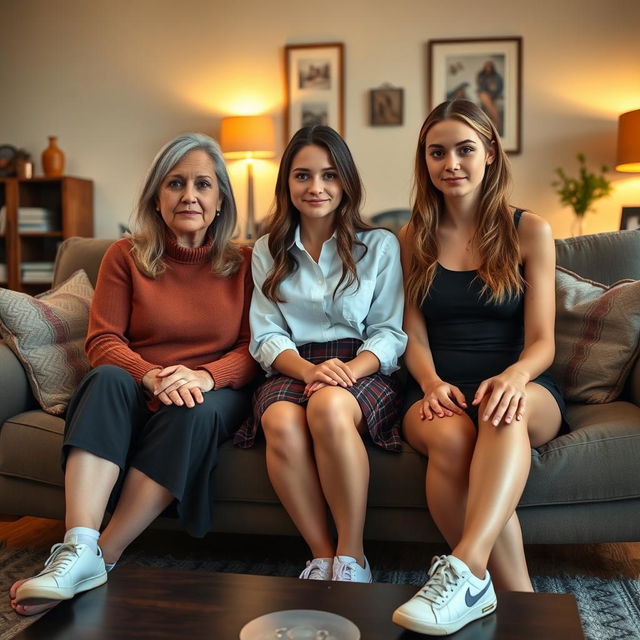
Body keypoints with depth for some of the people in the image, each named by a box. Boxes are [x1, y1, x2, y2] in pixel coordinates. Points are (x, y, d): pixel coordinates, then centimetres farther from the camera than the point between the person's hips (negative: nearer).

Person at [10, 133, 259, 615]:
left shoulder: (243, 263, 6)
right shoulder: (126, 257, 7)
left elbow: (254, 348, 0)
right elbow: (102, 341, -2)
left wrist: (205, 376, -21)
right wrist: (153, 376, -22)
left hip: (216, 391, 0)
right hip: (137, 391, 1)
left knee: (194, 413, -35)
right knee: (108, 379, -33)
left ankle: (103, 556, -31)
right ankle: (78, 550, -44)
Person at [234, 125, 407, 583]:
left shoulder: (380, 245, 11)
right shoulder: (268, 252, 16)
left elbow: (389, 332, 4)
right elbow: (266, 335, 7)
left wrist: (349, 369, -17)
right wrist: (309, 369, -15)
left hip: (364, 372, -1)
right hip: (291, 371, 2)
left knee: (329, 406, -37)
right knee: (282, 422, -35)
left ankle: (352, 556, -23)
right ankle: (322, 555, -20)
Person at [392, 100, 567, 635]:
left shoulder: (530, 232, 6)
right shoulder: (414, 239, 13)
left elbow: (542, 341, -1)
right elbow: (416, 336, 8)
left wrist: (515, 376, -25)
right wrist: (432, 383, -15)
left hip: (524, 391, -1)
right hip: (439, 390, 1)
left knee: (504, 409, -38)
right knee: (449, 436, -35)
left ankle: (463, 570, -51)